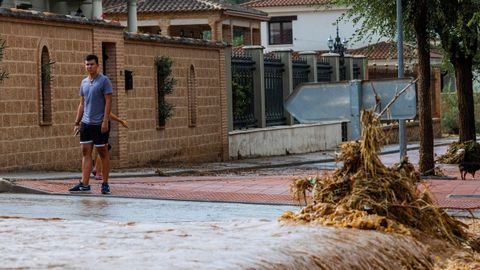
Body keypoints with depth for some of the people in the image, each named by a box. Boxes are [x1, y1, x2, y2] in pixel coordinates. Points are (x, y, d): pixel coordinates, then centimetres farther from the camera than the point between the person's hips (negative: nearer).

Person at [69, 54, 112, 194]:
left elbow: (108, 102, -10)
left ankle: (105, 184, 8)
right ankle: (84, 184, -1)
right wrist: (77, 122, 12)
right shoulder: (84, 82, 13)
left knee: (102, 153, 2)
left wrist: (105, 121, -18)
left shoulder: (104, 81, -6)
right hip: (86, 123, 6)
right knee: (86, 152, 1)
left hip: (99, 124, -6)